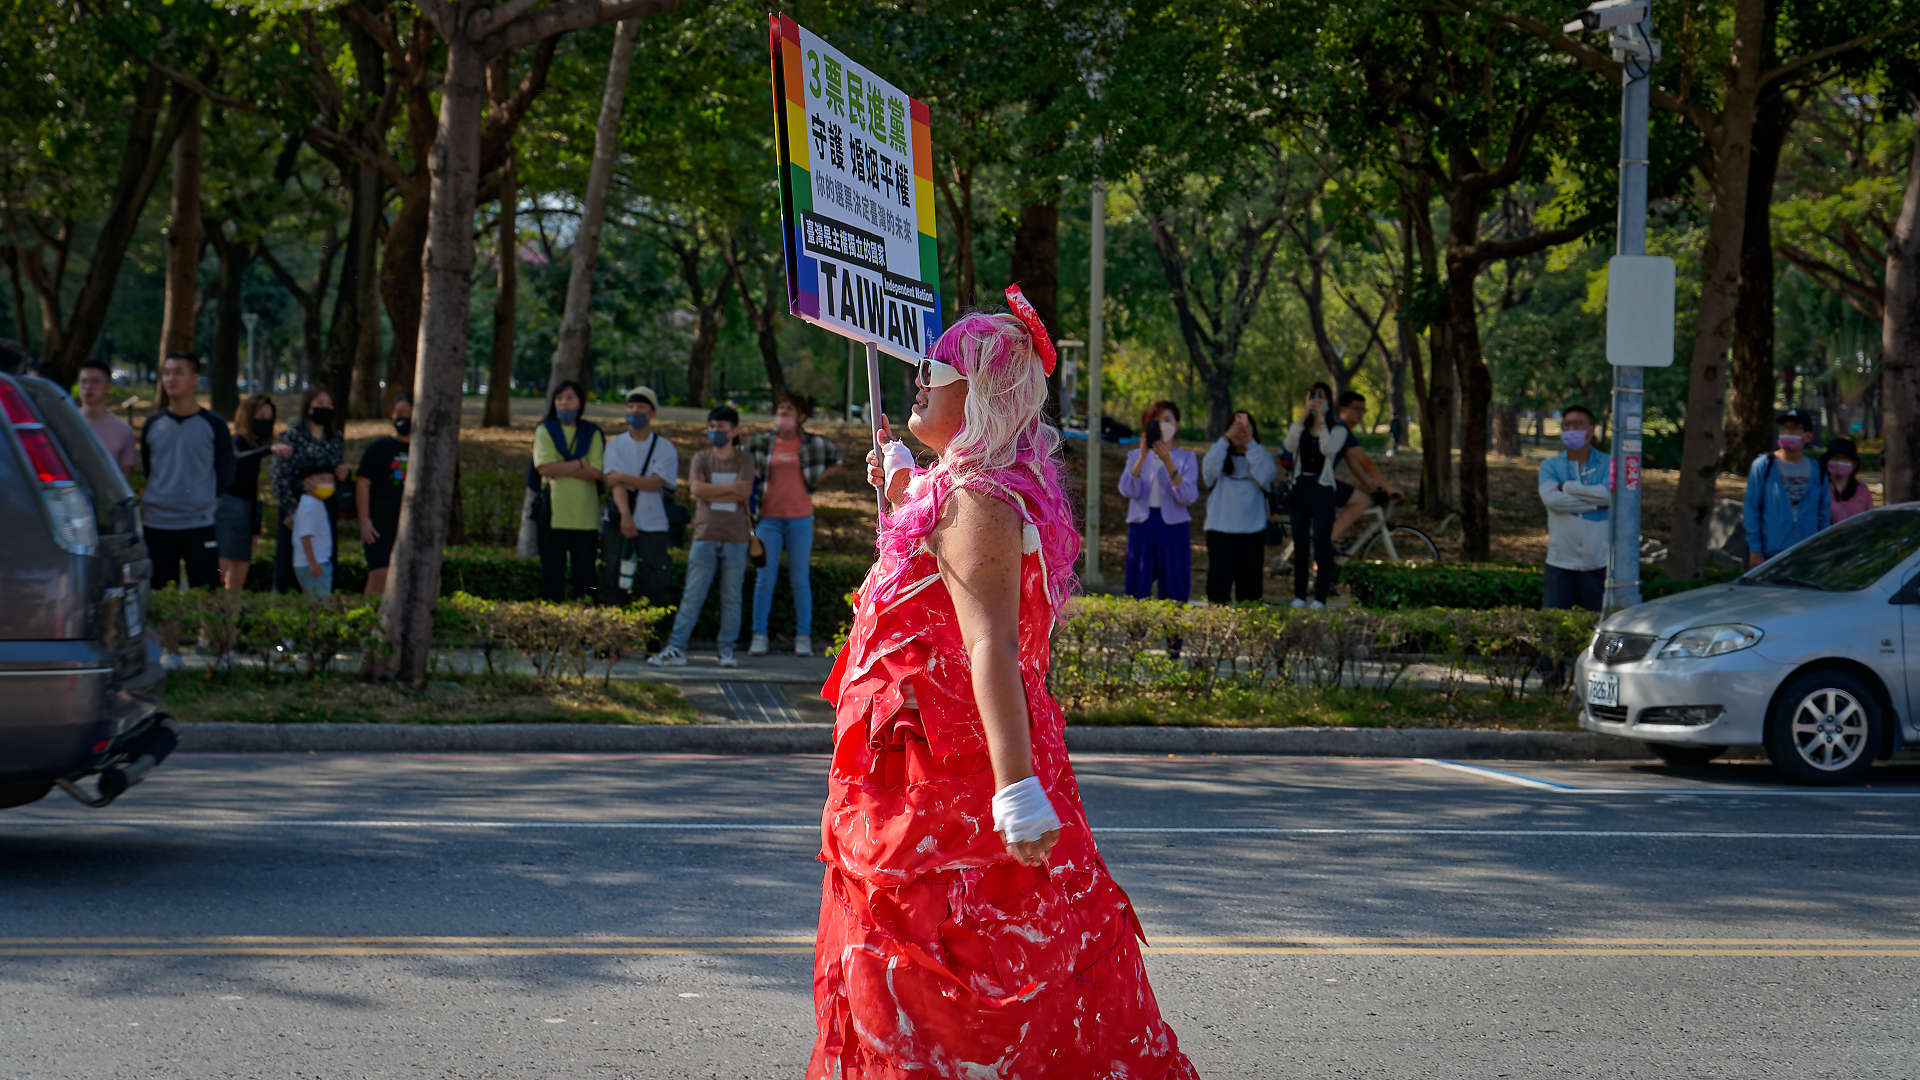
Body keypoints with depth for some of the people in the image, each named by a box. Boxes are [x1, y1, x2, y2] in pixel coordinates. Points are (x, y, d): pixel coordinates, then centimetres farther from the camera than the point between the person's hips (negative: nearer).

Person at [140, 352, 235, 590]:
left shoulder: (213, 425, 1)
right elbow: (147, 470, 18)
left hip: (200, 525, -3)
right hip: (157, 525, 3)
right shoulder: (152, 425, 9)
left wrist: (207, 503, 0)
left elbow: (225, 474, 5)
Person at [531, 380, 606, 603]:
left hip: (585, 512, 1)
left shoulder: (592, 434, 11)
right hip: (554, 510, -1)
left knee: (584, 566, 0)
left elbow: (596, 472, -4)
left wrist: (562, 468, -10)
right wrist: (580, 464, -5)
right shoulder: (545, 431, 10)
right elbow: (544, 467, -7)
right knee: (552, 566, -3)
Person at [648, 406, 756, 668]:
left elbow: (744, 493, -9)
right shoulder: (701, 459, 9)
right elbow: (697, 489, -8)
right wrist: (730, 488, -8)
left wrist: (711, 493, -7)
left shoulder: (744, 460, 7)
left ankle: (726, 649, 10)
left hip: (735, 538, 0)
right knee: (692, 595, -3)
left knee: (731, 597, 2)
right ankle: (676, 649, -3)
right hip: (705, 536, 0)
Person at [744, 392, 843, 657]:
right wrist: (756, 478, 8)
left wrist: (815, 481, 9)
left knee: (800, 580, 2)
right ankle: (759, 636, 4)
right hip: (768, 517, 1)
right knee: (764, 578, -1)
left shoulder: (813, 443, 3)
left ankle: (803, 637, 9)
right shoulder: (763, 442, 4)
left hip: (800, 518, -1)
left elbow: (837, 458, 20)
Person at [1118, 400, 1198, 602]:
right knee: (1137, 593, -1)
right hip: (1142, 526, 1)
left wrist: (1168, 462, -19)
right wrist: (1143, 456, -17)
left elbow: (1188, 497, -9)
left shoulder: (1186, 458, 8)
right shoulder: (1135, 456, 11)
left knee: (1175, 593, -3)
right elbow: (1128, 490, -7)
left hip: (1173, 527, -1)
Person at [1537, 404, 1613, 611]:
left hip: (1598, 563, -1)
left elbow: (1610, 495, -15)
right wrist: (1595, 503, -13)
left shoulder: (1608, 464, 5)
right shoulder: (1550, 466, 7)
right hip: (1560, 564, 1)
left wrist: (1567, 487, -9)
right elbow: (1550, 498, -12)